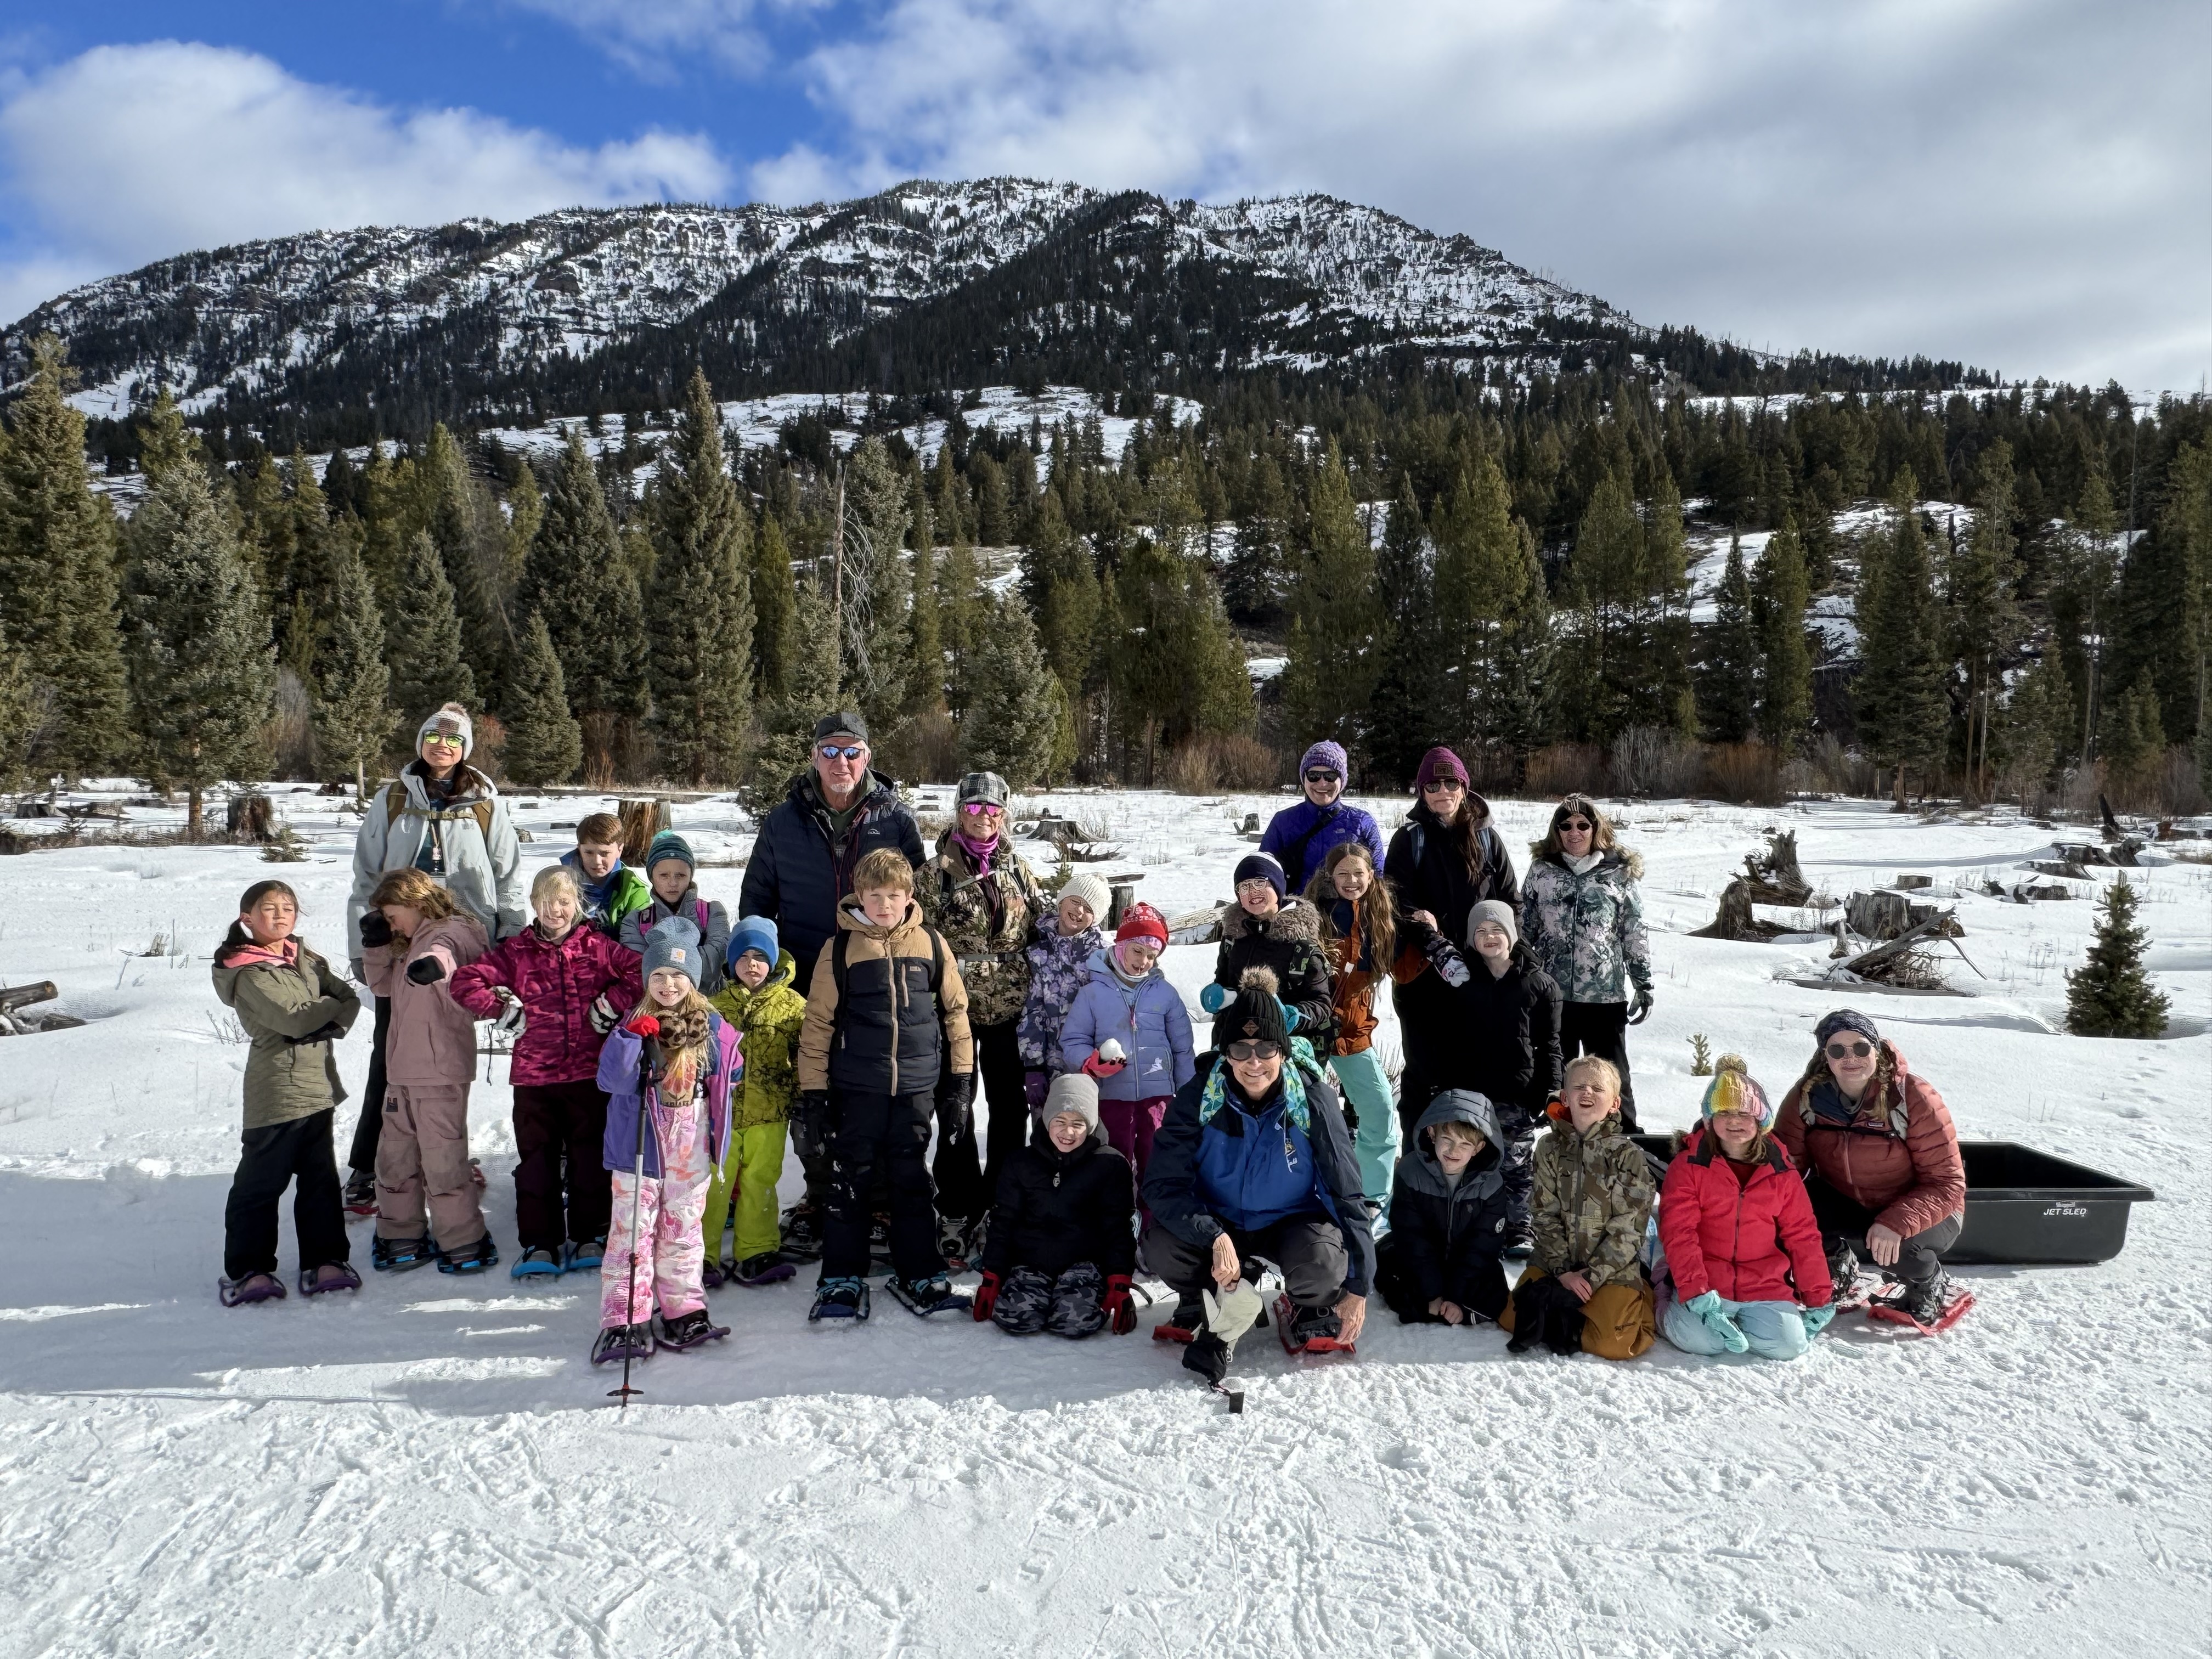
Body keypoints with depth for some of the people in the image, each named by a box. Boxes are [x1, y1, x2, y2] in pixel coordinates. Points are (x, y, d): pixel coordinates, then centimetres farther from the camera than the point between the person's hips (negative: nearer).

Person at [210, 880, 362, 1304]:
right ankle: (248, 1270, 10)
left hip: (317, 1087, 7)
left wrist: (329, 1022, -12)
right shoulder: (249, 975, -10)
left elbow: (349, 999, 8)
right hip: (277, 1090, -7)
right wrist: (332, 1006, -4)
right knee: (261, 1182, 0)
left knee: (320, 1177, 11)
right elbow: (293, 1018, -20)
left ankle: (324, 1261, 19)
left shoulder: (306, 960, 12)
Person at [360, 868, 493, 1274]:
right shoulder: (412, 945, 18)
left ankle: (465, 1243, 5)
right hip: (403, 1071, 10)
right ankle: (400, 1236, 30)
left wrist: (434, 963, -60)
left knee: (442, 1159, -6)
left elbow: (443, 950, -36)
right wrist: (376, 946, 10)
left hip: (441, 1070, -10)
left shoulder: (451, 931, -11)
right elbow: (383, 985, 26)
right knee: (395, 1156, 17)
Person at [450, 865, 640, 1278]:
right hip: (534, 1073, 1)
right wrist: (502, 1008, -5)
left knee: (589, 1154, 6)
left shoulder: (597, 946, 2)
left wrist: (612, 1004, -8)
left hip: (589, 1072, -1)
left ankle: (591, 1236, 17)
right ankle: (539, 1242, 14)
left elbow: (639, 969, -3)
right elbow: (466, 981, 3)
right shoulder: (517, 951, 5)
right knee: (536, 1156, 5)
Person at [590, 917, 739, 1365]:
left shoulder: (712, 1026, 2)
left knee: (683, 1233, 13)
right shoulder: (634, 1026, -5)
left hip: (691, 1153, 3)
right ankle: (622, 1322, 5)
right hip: (639, 1149, -2)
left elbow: (732, 1071, 19)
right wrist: (632, 1037, -29)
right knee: (633, 1233, 0)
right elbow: (611, 1080, -19)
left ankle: (684, 1313, 22)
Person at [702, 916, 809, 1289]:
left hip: (769, 1113, -1)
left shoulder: (793, 1005, 0)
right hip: (721, 1109, 1)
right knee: (713, 1184, 3)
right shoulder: (716, 1005, 5)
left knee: (759, 1184, 7)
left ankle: (755, 1254, 17)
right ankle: (702, 1255, 14)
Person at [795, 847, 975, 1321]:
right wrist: (813, 1086, -1)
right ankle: (842, 1279, 17)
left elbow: (955, 1008, 9)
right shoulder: (840, 947, -2)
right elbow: (818, 1020, 1)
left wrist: (962, 1072, 8)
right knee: (851, 1180, 6)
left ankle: (919, 1274, 20)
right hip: (857, 1087, -1)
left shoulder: (930, 943, 1)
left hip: (917, 1085, 1)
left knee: (913, 1180, 10)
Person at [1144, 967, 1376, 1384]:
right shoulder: (1199, 1097, -19)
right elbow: (1162, 1185, -22)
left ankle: (1310, 1311, 5)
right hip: (1216, 1221, 1)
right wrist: (1215, 1238, -38)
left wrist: (1358, 1287, -16)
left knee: (1324, 1263, -34)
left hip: (1291, 1221, -1)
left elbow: (1346, 1192, -14)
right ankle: (1224, 1314, 3)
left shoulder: (1314, 1099, -20)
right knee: (1161, 1244, -29)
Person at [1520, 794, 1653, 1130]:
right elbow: (1525, 927, 9)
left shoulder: (1619, 873, 1)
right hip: (1552, 993, 2)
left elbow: (1635, 934, 4)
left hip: (1606, 994, -2)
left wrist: (1645, 985, 2)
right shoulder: (1542, 869, 4)